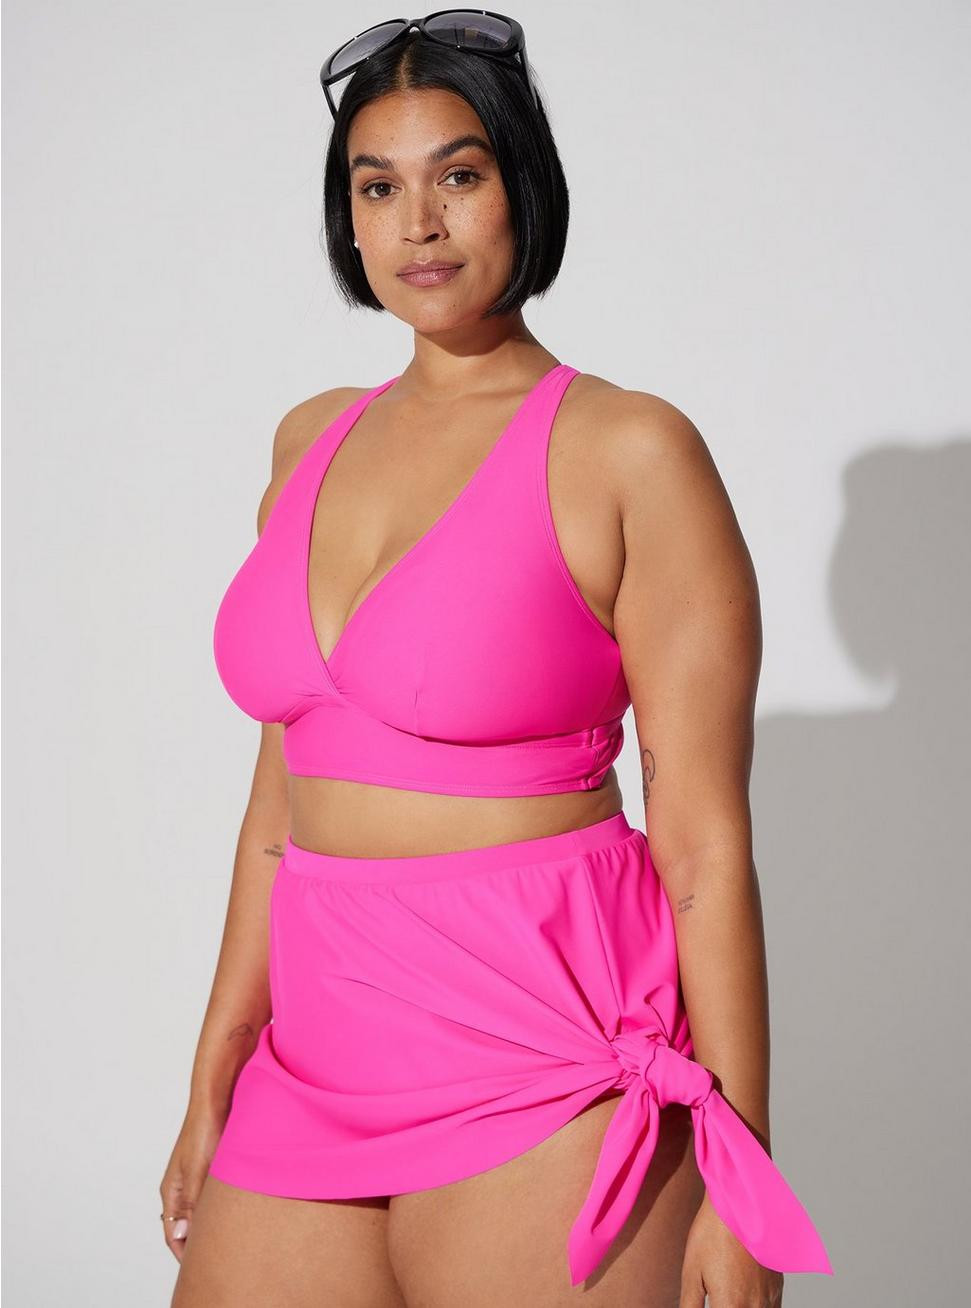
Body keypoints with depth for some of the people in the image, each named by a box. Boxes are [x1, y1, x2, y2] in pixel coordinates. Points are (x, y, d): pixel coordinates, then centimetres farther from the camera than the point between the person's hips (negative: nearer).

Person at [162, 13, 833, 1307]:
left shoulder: (631, 452, -8)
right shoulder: (312, 441, 10)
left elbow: (704, 844, -11)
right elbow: (283, 793, 13)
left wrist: (739, 1186, -12)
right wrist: (216, 1078, 13)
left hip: (542, 1085, -5)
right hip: (317, 1062, 6)